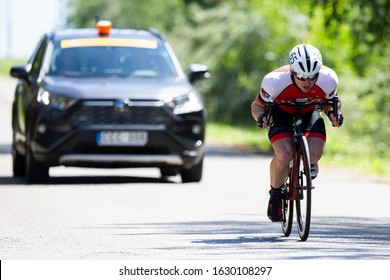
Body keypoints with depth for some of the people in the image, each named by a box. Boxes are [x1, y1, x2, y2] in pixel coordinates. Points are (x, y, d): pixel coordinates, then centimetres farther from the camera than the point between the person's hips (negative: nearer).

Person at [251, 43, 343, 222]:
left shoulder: (327, 79, -28)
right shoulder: (275, 80, -34)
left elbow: (331, 102, -6)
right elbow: (257, 105, -16)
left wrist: (333, 114, -28)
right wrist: (261, 117, -39)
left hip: (309, 114, 2)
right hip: (281, 115, -2)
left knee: (314, 153, -26)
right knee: (284, 156, -27)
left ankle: (309, 163, 14)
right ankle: (275, 194, 2)